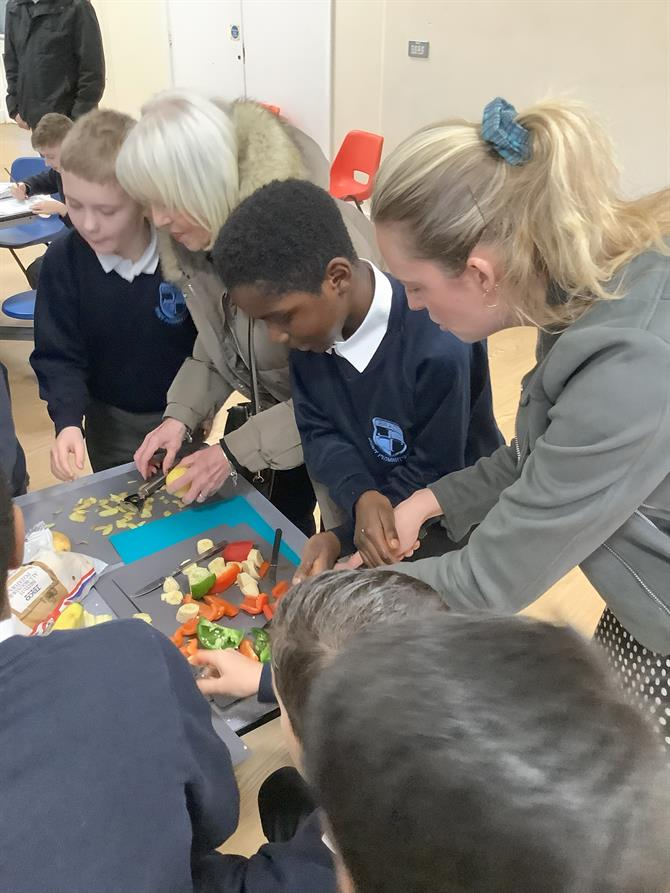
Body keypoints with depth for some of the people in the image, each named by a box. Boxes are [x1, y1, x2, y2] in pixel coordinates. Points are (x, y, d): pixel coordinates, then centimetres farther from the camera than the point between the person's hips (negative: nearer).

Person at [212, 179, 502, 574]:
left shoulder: (440, 351, -33)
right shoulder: (312, 322, -14)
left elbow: (433, 474, -22)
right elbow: (319, 431, -8)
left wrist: (344, 539, -24)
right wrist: (360, 496, -27)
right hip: (359, 507, 5)